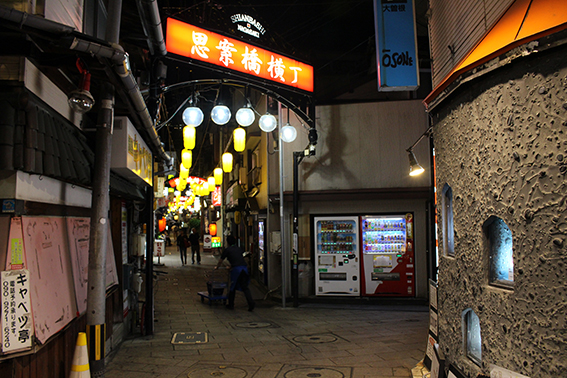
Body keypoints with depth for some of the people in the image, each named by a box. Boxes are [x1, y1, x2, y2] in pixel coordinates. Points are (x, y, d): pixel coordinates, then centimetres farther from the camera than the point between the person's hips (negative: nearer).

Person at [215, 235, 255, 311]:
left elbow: (220, 261, 21)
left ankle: (231, 304, 21)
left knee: (233, 287, 11)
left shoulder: (227, 250, 10)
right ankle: (251, 303, -7)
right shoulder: (239, 249, 23)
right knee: (245, 287, 7)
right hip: (244, 268, 4)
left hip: (236, 269, -4)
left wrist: (217, 267, 42)